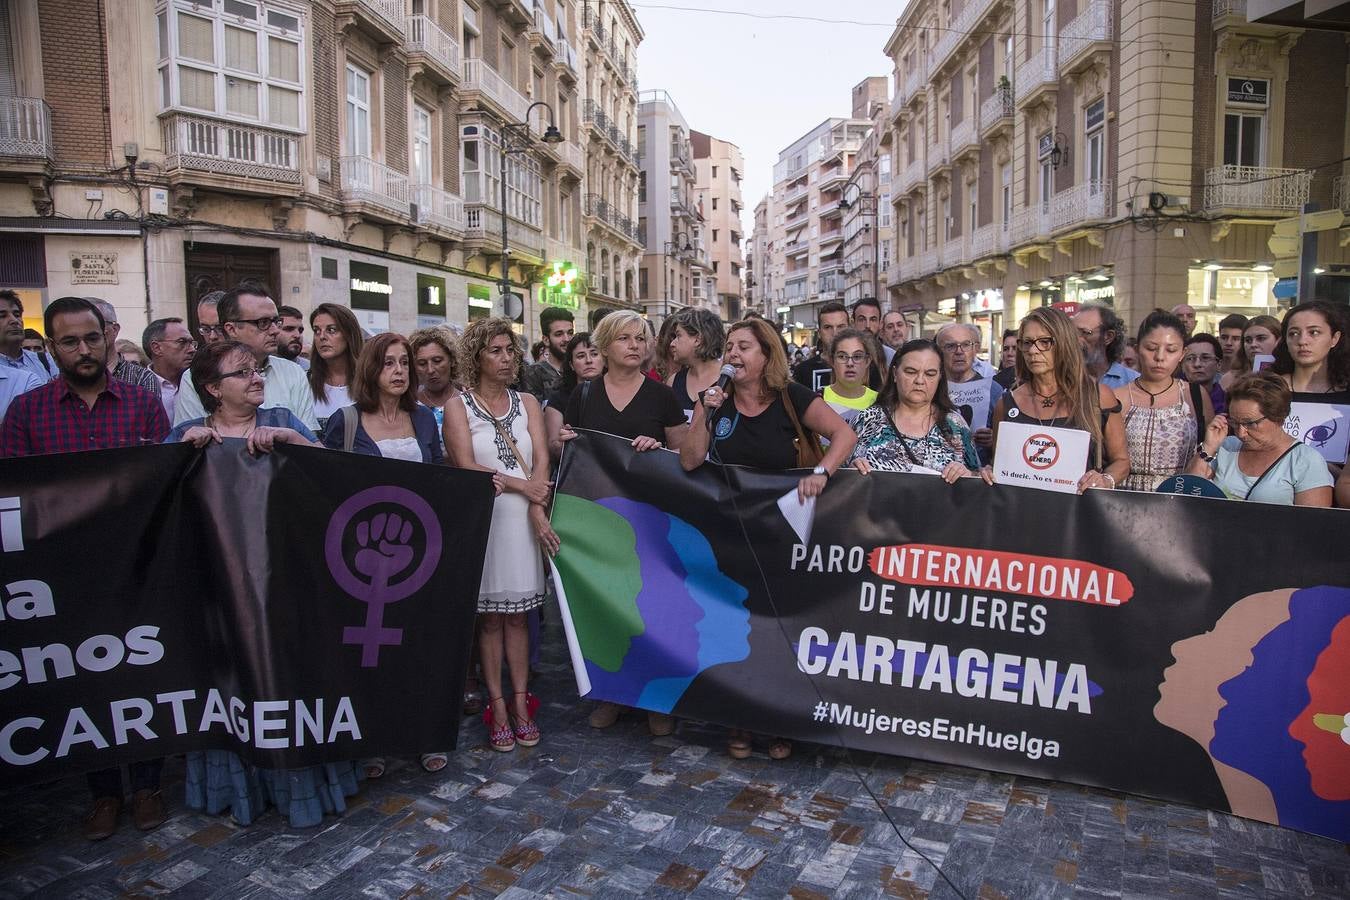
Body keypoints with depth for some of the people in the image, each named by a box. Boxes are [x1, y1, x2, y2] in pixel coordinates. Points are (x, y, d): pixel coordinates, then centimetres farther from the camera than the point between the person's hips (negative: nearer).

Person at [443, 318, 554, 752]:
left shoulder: (527, 403, 12)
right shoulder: (458, 406, 2)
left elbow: (542, 459, 0)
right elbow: (466, 467, -8)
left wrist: (537, 507, -14)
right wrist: (520, 485, -8)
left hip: (524, 519, 2)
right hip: (481, 518, -2)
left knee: (517, 614, 6)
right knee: (488, 616, 3)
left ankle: (520, 702, 13)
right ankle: (497, 706, 11)